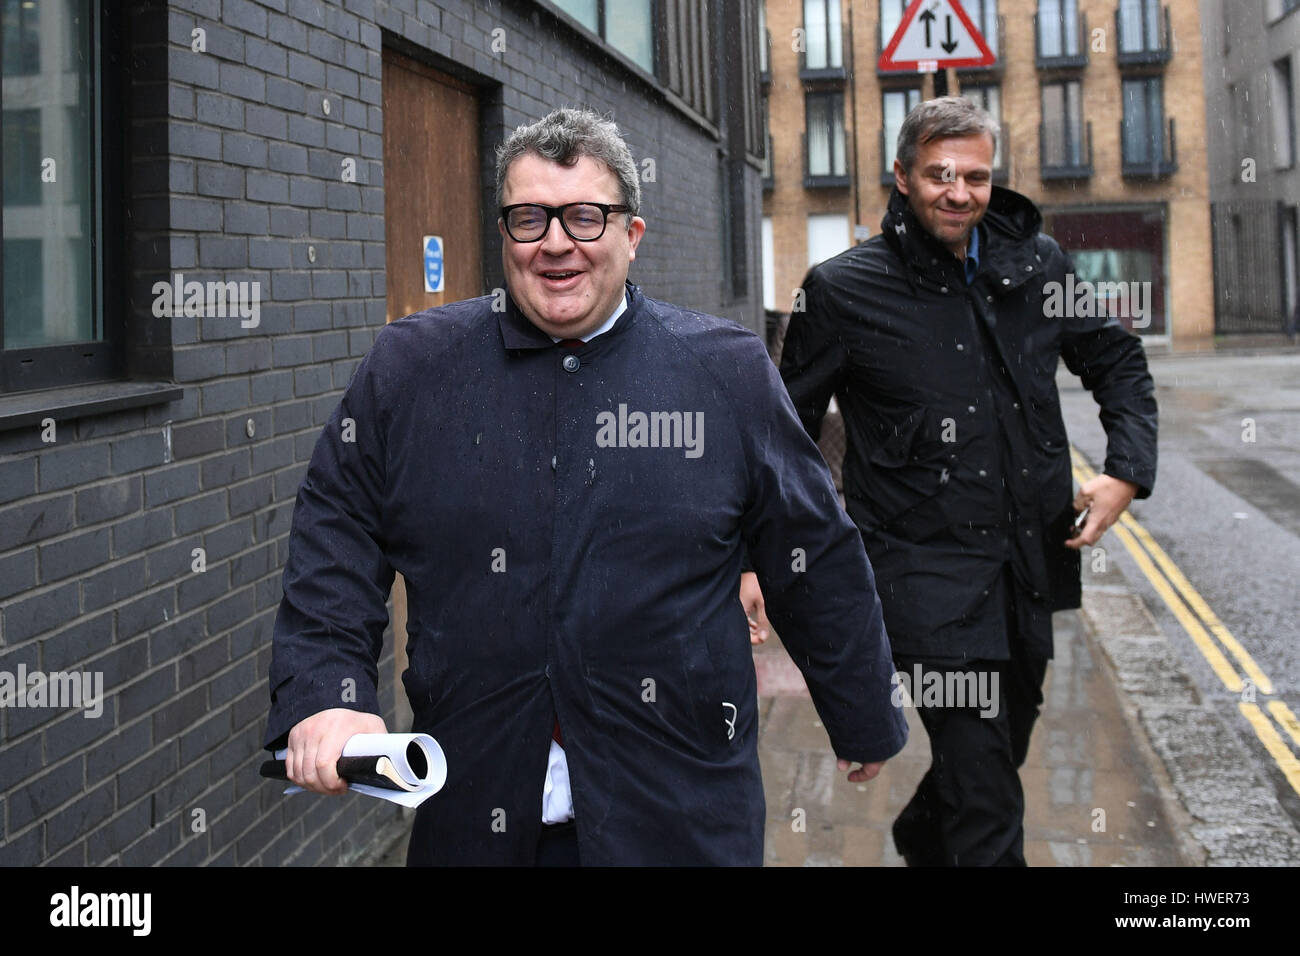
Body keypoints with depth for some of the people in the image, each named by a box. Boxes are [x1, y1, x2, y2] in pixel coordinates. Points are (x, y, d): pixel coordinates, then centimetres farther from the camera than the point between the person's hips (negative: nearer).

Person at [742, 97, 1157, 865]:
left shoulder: (1037, 262, 4)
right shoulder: (846, 291, -6)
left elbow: (1120, 364, 17)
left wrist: (1126, 472, 2)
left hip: (1030, 565, 5)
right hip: (925, 566, -5)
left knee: (1003, 747, 21)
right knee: (982, 780, -11)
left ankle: (923, 838, 50)